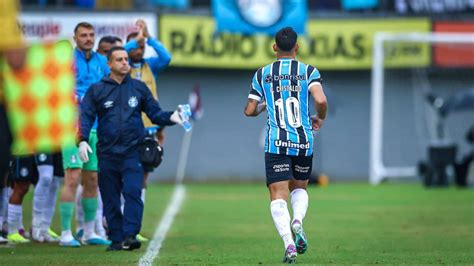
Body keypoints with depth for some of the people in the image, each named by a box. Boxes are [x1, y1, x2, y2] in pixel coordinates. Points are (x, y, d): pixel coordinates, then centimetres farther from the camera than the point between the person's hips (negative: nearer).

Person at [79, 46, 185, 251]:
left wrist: (171, 117, -7)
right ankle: (116, 239, 10)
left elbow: (154, 113, 13)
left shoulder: (139, 88, 11)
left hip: (133, 153, -1)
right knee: (110, 200, 3)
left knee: (133, 192, -16)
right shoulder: (97, 90, 7)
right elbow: (85, 117, 1)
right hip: (107, 154, 1)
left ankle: (130, 236, -19)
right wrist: (82, 140, -15)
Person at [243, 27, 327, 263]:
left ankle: (289, 243, -21)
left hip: (276, 143, -1)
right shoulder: (308, 72, 1)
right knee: (299, 188, 22)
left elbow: (249, 111, 5)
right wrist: (320, 118, 7)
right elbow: (321, 101, -14)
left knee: (278, 196, -2)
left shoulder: (262, 74, 5)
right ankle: (298, 221, -8)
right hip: (303, 142, 1)